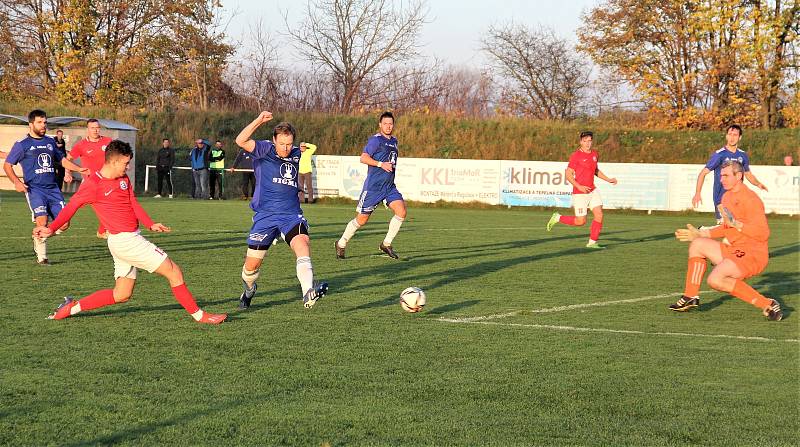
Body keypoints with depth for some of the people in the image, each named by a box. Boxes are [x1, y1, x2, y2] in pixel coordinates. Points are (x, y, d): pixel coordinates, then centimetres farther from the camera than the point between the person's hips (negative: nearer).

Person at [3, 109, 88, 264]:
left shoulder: (50, 142, 16)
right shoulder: (22, 145, 1)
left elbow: (61, 160, 29)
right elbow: (7, 165, 3)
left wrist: (79, 169, 16)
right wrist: (17, 182, -12)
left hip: (53, 189, 5)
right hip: (34, 189, -5)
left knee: (64, 224, -4)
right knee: (42, 221, -22)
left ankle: (39, 238, 23)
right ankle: (41, 256, -5)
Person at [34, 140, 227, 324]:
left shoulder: (124, 180, 12)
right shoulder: (93, 184, -12)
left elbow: (133, 204, 7)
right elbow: (72, 206, -9)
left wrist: (150, 224, -7)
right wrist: (51, 228, -13)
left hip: (131, 239, 9)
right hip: (125, 240, -9)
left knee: (122, 294, 14)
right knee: (174, 272, -4)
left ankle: (73, 307, 17)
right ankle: (199, 315, 4)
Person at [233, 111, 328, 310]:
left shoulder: (295, 154, 10)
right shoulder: (265, 150, -4)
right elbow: (241, 141, -24)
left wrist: (304, 147, 21)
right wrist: (259, 121, -29)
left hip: (291, 215, 2)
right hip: (265, 216, -2)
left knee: (302, 243, -28)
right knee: (252, 264, 3)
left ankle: (308, 293, -46)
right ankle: (248, 290, 38)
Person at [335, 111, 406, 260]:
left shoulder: (394, 141, 16)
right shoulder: (376, 139, -9)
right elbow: (363, 158, -19)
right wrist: (381, 164, -26)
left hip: (389, 186, 7)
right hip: (373, 186, -7)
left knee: (401, 211, -13)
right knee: (362, 220, 0)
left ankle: (386, 244, 1)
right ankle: (341, 244, 20)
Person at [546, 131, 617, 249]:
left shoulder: (594, 154, 8)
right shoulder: (576, 156, -13)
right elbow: (568, 174, -12)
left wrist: (608, 179, 16)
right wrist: (579, 186, -23)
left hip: (592, 191, 7)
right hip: (580, 193, -6)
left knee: (599, 215, -6)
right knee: (581, 221, -3)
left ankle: (592, 242, 5)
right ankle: (557, 218, 19)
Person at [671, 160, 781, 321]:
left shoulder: (749, 199, -16)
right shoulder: (726, 196, 13)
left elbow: (763, 233, -22)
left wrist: (736, 224, -29)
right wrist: (701, 234, 19)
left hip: (753, 255, -10)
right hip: (733, 250, 10)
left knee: (715, 280, -26)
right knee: (698, 244, 9)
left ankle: (767, 305, -20)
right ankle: (691, 297, 9)